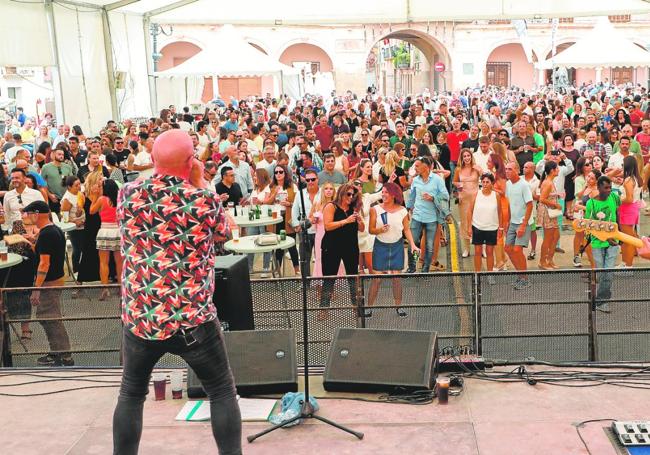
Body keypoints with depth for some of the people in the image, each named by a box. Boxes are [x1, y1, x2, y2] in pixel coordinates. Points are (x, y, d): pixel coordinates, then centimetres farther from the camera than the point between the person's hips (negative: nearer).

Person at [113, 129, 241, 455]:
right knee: (222, 392, 13)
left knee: (131, 395, 19)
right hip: (192, 319, -3)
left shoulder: (128, 194, -3)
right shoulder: (204, 200, -12)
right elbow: (223, 232, 8)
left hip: (138, 317, 3)